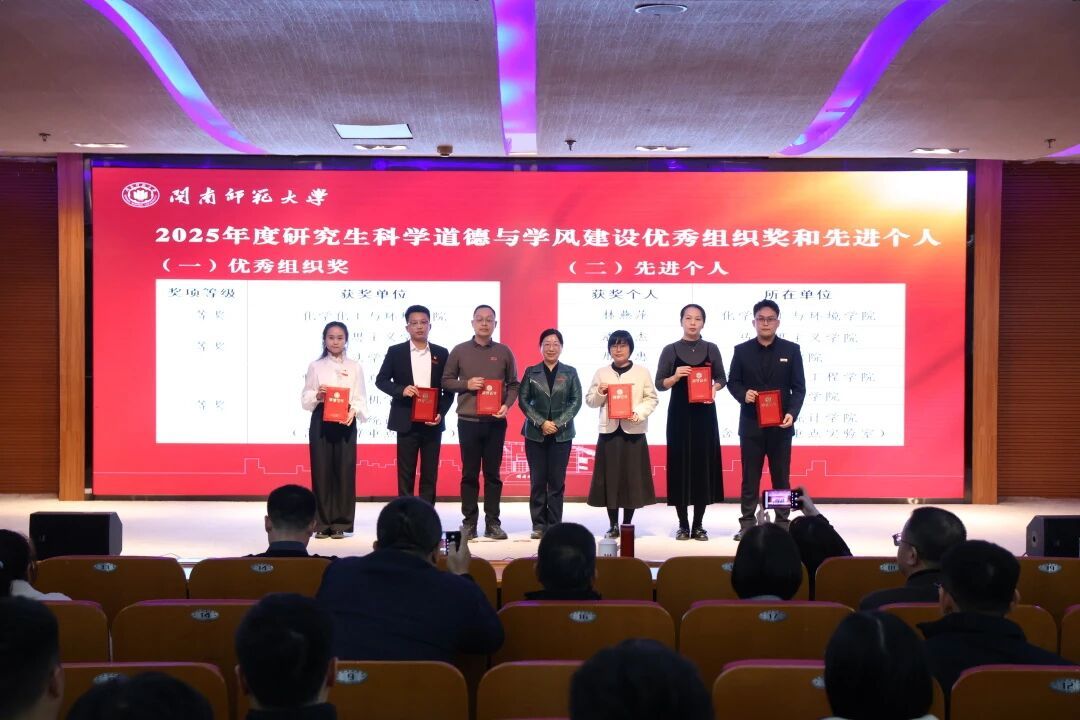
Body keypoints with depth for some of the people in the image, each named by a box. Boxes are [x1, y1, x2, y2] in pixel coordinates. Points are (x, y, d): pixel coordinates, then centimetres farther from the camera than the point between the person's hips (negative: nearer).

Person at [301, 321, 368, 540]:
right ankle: (322, 523, 7)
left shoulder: (354, 367, 8)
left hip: (346, 422, 0)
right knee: (321, 470, -1)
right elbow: (305, 398, 5)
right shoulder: (315, 366, 7)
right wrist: (317, 395, -15)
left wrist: (354, 411, -16)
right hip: (321, 421, 0)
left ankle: (341, 523, 6)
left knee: (344, 470, -2)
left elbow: (361, 398, 4)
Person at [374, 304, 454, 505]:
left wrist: (441, 413, -7)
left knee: (430, 474, 5)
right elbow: (381, 380, 3)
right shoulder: (395, 352, 2)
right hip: (407, 422, -1)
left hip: (432, 422, 1)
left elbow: (449, 388, 7)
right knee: (406, 474, 2)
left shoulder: (441, 353, 6)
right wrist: (401, 390, -15)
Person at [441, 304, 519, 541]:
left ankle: (492, 523, 9)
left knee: (493, 473, 5)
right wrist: (466, 384, -11)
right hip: (468, 421, 0)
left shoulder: (504, 352, 6)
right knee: (469, 474, 3)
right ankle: (469, 522, 8)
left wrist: (507, 405, -9)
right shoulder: (459, 351, 4)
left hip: (496, 422, 1)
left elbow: (513, 384, 8)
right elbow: (446, 381, 6)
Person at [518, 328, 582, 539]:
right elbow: (523, 400, 1)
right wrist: (541, 423, -10)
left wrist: (559, 423, -11)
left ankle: (554, 525, 6)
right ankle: (539, 525, 7)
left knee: (557, 481, 0)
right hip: (535, 434, 0)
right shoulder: (531, 372, 6)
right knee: (537, 480, 1)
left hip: (561, 434, 0)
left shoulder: (570, 373, 7)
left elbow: (576, 400, 1)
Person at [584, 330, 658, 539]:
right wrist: (600, 393, -11)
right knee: (610, 477, 0)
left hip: (633, 431, -1)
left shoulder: (642, 372, 6)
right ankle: (613, 525, 7)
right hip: (609, 430, 1)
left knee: (632, 477, -1)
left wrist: (639, 413, -15)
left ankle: (627, 524, 8)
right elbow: (590, 401, 10)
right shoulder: (601, 373, 10)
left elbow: (652, 399, 2)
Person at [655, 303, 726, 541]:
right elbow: (659, 384, 1)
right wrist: (675, 377, -18)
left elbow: (722, 379, 9)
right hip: (679, 413, -1)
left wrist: (714, 388, -12)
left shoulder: (711, 349, 5)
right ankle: (683, 524, 8)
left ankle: (698, 524, 11)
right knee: (680, 465, -1)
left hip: (704, 413, 1)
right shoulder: (671, 350, 2)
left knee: (704, 464, 2)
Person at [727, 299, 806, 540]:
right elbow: (732, 382, 6)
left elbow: (799, 387, 0)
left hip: (780, 424, 0)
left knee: (781, 477, 6)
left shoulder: (791, 350, 2)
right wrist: (743, 394, -16)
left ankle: (783, 523, 12)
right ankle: (747, 525, 8)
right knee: (750, 477, 4)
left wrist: (792, 413, -15)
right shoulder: (742, 350, 4)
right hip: (751, 424, 0)